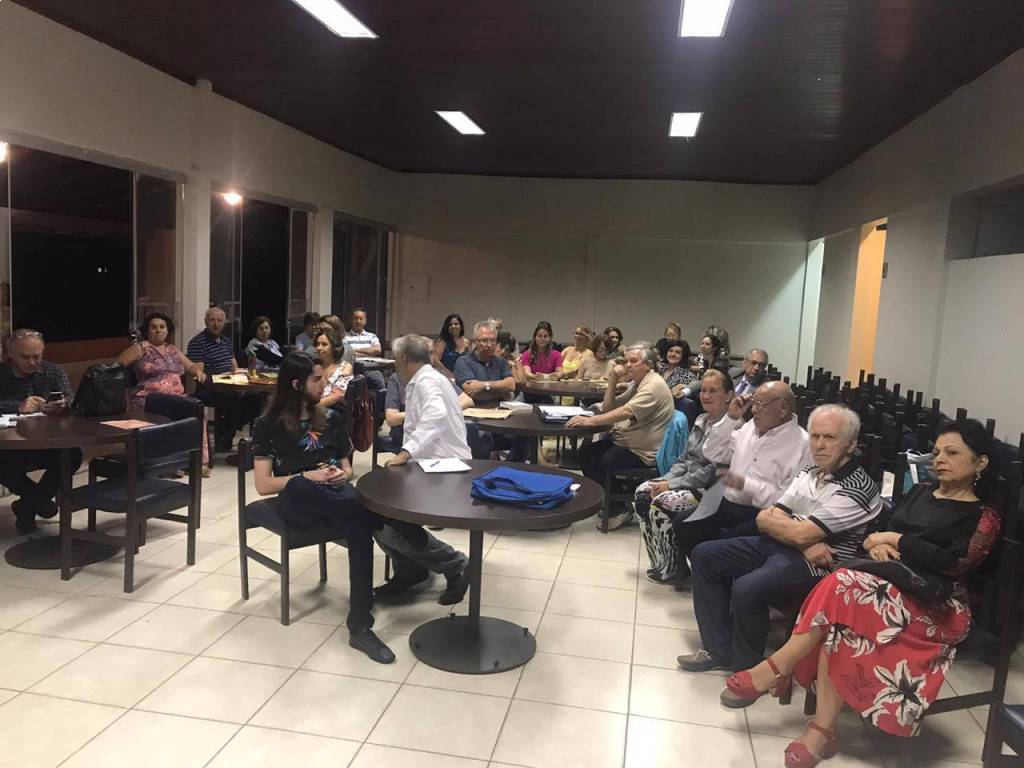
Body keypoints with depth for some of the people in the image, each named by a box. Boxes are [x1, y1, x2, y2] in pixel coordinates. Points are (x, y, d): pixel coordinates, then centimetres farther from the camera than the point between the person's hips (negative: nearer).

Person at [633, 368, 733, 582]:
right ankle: (658, 562, 4)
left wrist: (672, 485, -18)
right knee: (642, 492, -6)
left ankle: (670, 570, -8)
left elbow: (713, 471, -21)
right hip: (687, 480, 9)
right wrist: (666, 480, -2)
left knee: (661, 503, -26)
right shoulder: (701, 420, 11)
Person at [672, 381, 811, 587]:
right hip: (726, 506, 7)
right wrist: (730, 418, 4)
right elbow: (712, 454, 15)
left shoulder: (801, 444, -13)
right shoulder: (749, 427, 10)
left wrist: (746, 484, -20)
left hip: (759, 516, -7)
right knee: (681, 524, -10)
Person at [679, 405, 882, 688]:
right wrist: (805, 543, -14)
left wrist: (769, 518, -2)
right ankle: (719, 650, 9)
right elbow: (765, 519, 4)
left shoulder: (857, 487, -16)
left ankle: (748, 670, -6)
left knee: (747, 588, -32)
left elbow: (800, 534, -22)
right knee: (704, 555, 4)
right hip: (777, 546, 9)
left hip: (820, 565, -9)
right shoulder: (809, 473, 11)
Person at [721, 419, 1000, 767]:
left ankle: (778, 666, -20)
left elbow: (953, 563, -12)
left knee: (843, 585, -32)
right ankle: (823, 731, -26)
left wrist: (897, 540, -8)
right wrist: (876, 544, -6)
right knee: (839, 626, -28)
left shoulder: (984, 517, 3)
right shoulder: (921, 492, 21)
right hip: (887, 583, 5)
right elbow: (877, 529, 17)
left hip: (935, 606, -5)